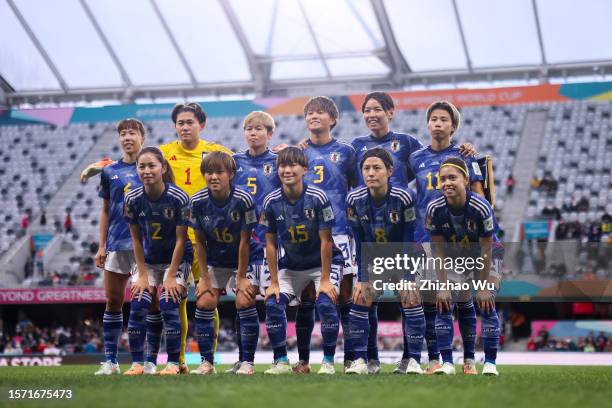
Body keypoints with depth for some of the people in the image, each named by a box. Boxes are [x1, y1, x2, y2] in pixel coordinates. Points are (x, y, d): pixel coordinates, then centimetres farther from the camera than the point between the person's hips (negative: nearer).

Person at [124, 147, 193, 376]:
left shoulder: (178, 198, -21)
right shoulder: (132, 199, -12)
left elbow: (180, 240, -15)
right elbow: (136, 239, -4)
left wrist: (171, 276, -15)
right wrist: (142, 275, -7)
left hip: (177, 258, -3)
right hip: (148, 259, 3)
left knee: (168, 304, -17)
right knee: (138, 305, -11)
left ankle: (173, 363, -6)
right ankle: (137, 363, -2)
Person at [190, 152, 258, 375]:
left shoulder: (243, 200, -23)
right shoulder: (198, 201, -14)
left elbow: (244, 242, -18)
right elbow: (200, 241, -5)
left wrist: (241, 277, -15)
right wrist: (205, 277, -5)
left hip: (243, 260, -3)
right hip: (214, 261, 3)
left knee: (245, 301, -16)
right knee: (204, 302, -7)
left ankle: (247, 362, -5)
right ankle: (206, 362, 4)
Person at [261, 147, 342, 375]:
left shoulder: (318, 198, -21)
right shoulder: (271, 202, -13)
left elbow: (325, 240, -17)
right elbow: (270, 243, -6)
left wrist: (325, 280, -17)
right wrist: (274, 282, -6)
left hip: (323, 262, -3)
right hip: (290, 265, 3)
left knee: (326, 303, -23)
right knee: (273, 304, -13)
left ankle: (328, 361, -8)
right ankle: (281, 362, -1)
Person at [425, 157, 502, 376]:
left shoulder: (481, 208, -32)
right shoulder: (434, 209, -24)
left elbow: (486, 249, -23)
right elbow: (438, 251, -15)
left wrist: (484, 286, -20)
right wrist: (443, 285, -16)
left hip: (486, 257, -3)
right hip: (455, 257, 3)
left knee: (486, 304, -15)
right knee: (444, 303, -11)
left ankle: (490, 363, -8)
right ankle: (447, 363, -7)